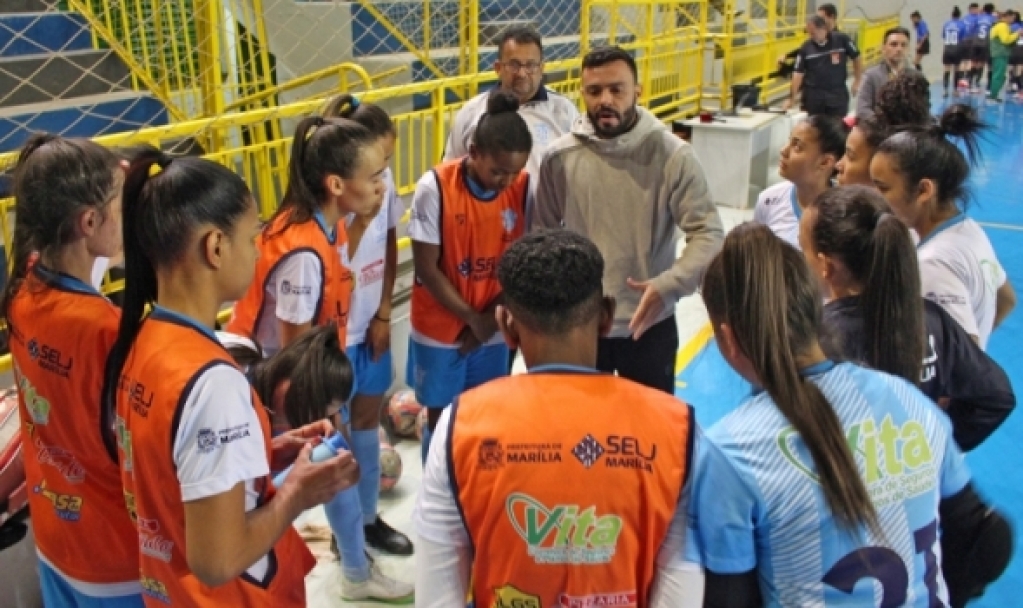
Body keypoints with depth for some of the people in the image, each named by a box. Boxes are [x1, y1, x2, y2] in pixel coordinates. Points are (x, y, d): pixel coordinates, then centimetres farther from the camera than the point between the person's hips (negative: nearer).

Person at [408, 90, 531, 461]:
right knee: (442, 418, 11)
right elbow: (427, 270, -14)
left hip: (493, 330, 3)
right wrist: (472, 318, -11)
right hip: (440, 329, -3)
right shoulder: (435, 187, -19)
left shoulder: (524, 189, -9)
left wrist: (490, 320, -9)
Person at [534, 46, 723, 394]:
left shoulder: (673, 155, -12)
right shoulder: (560, 157, -6)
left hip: (649, 325, -1)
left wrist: (668, 286, -29)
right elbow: (543, 235, 3)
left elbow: (707, 234, -14)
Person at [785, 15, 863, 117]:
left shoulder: (841, 40, -8)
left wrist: (857, 82, 5)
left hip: (838, 94, -1)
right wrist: (792, 98, -5)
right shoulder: (806, 48, -6)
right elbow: (798, 73, -4)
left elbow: (856, 58, 5)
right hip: (814, 95, 1)